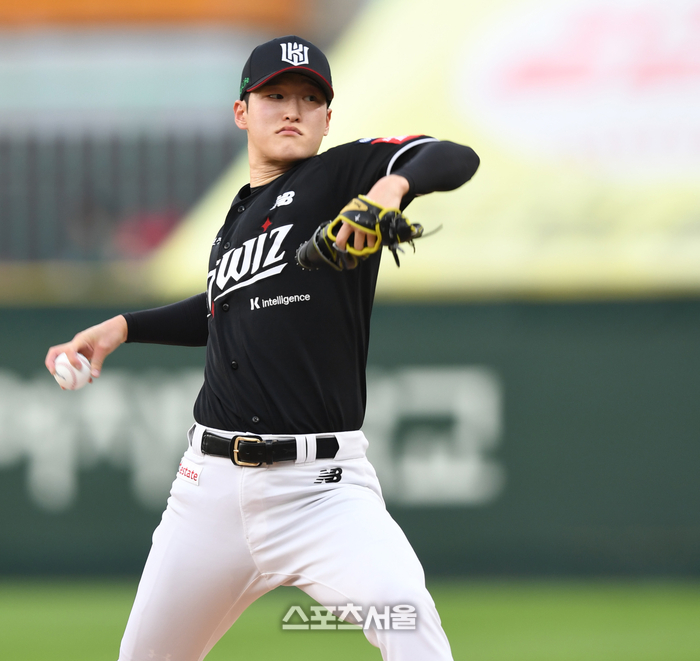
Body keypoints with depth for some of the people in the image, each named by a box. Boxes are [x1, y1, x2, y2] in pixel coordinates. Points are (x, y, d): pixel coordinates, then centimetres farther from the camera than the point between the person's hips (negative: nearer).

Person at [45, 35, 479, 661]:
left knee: (401, 606, -32)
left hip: (319, 486, -6)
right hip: (214, 480, 6)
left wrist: (394, 183, -37)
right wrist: (124, 325, 26)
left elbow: (457, 160, -18)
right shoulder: (235, 220, 15)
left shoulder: (343, 174, -2)